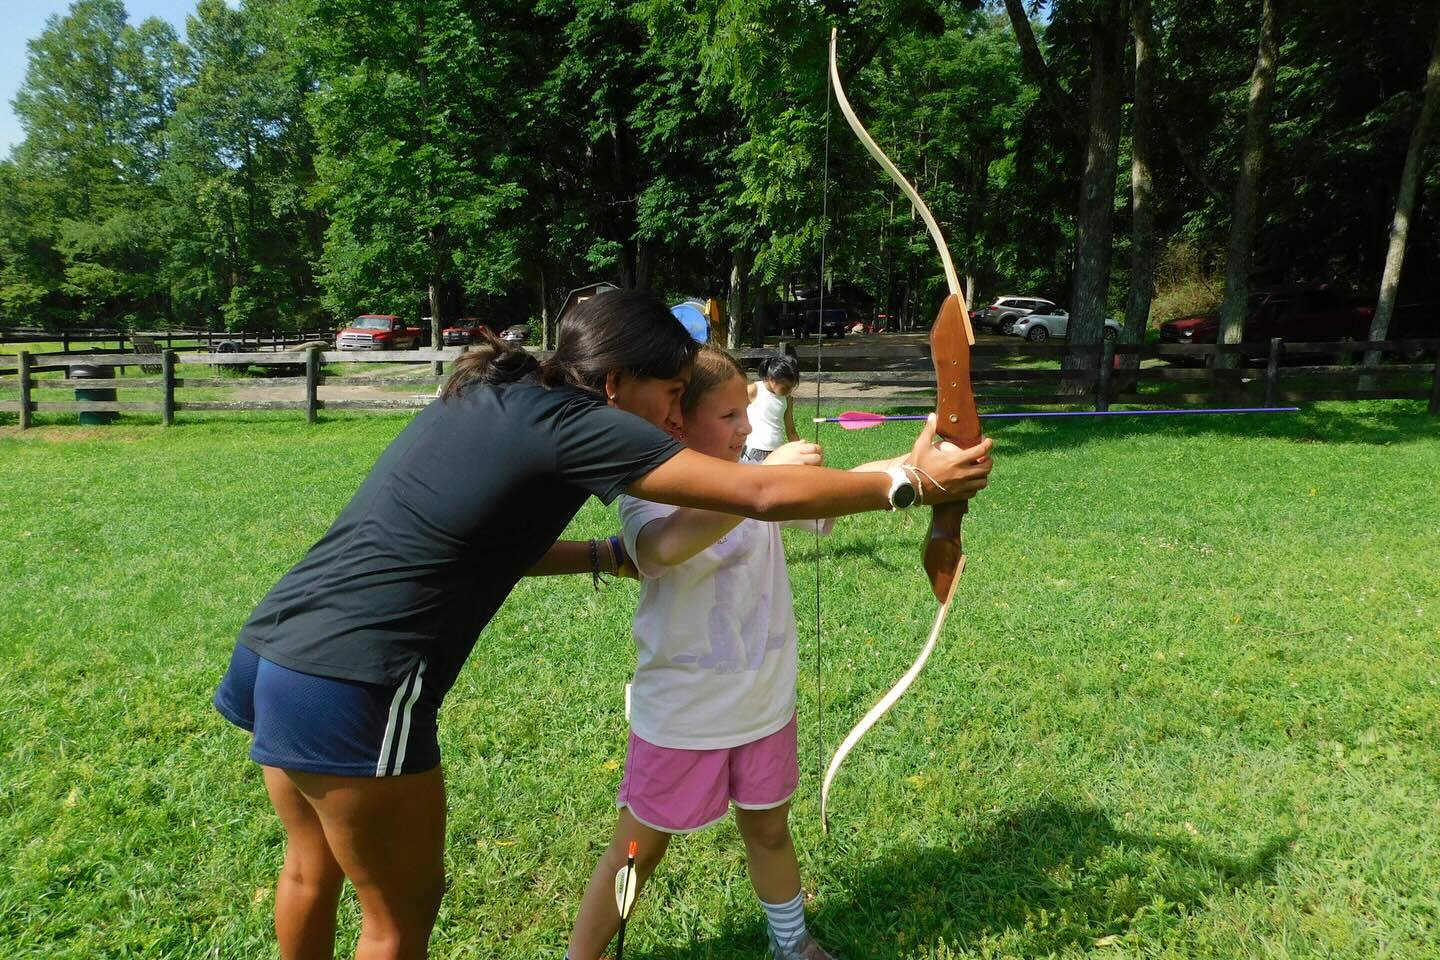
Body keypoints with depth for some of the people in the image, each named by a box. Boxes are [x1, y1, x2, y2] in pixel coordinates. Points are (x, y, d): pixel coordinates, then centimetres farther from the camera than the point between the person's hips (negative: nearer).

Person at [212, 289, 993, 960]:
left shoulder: (486, 398, 11)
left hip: (273, 652, 9)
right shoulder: (571, 425, -13)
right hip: (351, 686, -9)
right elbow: (762, 495, -16)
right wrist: (910, 483, -7)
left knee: (313, 871, 27)